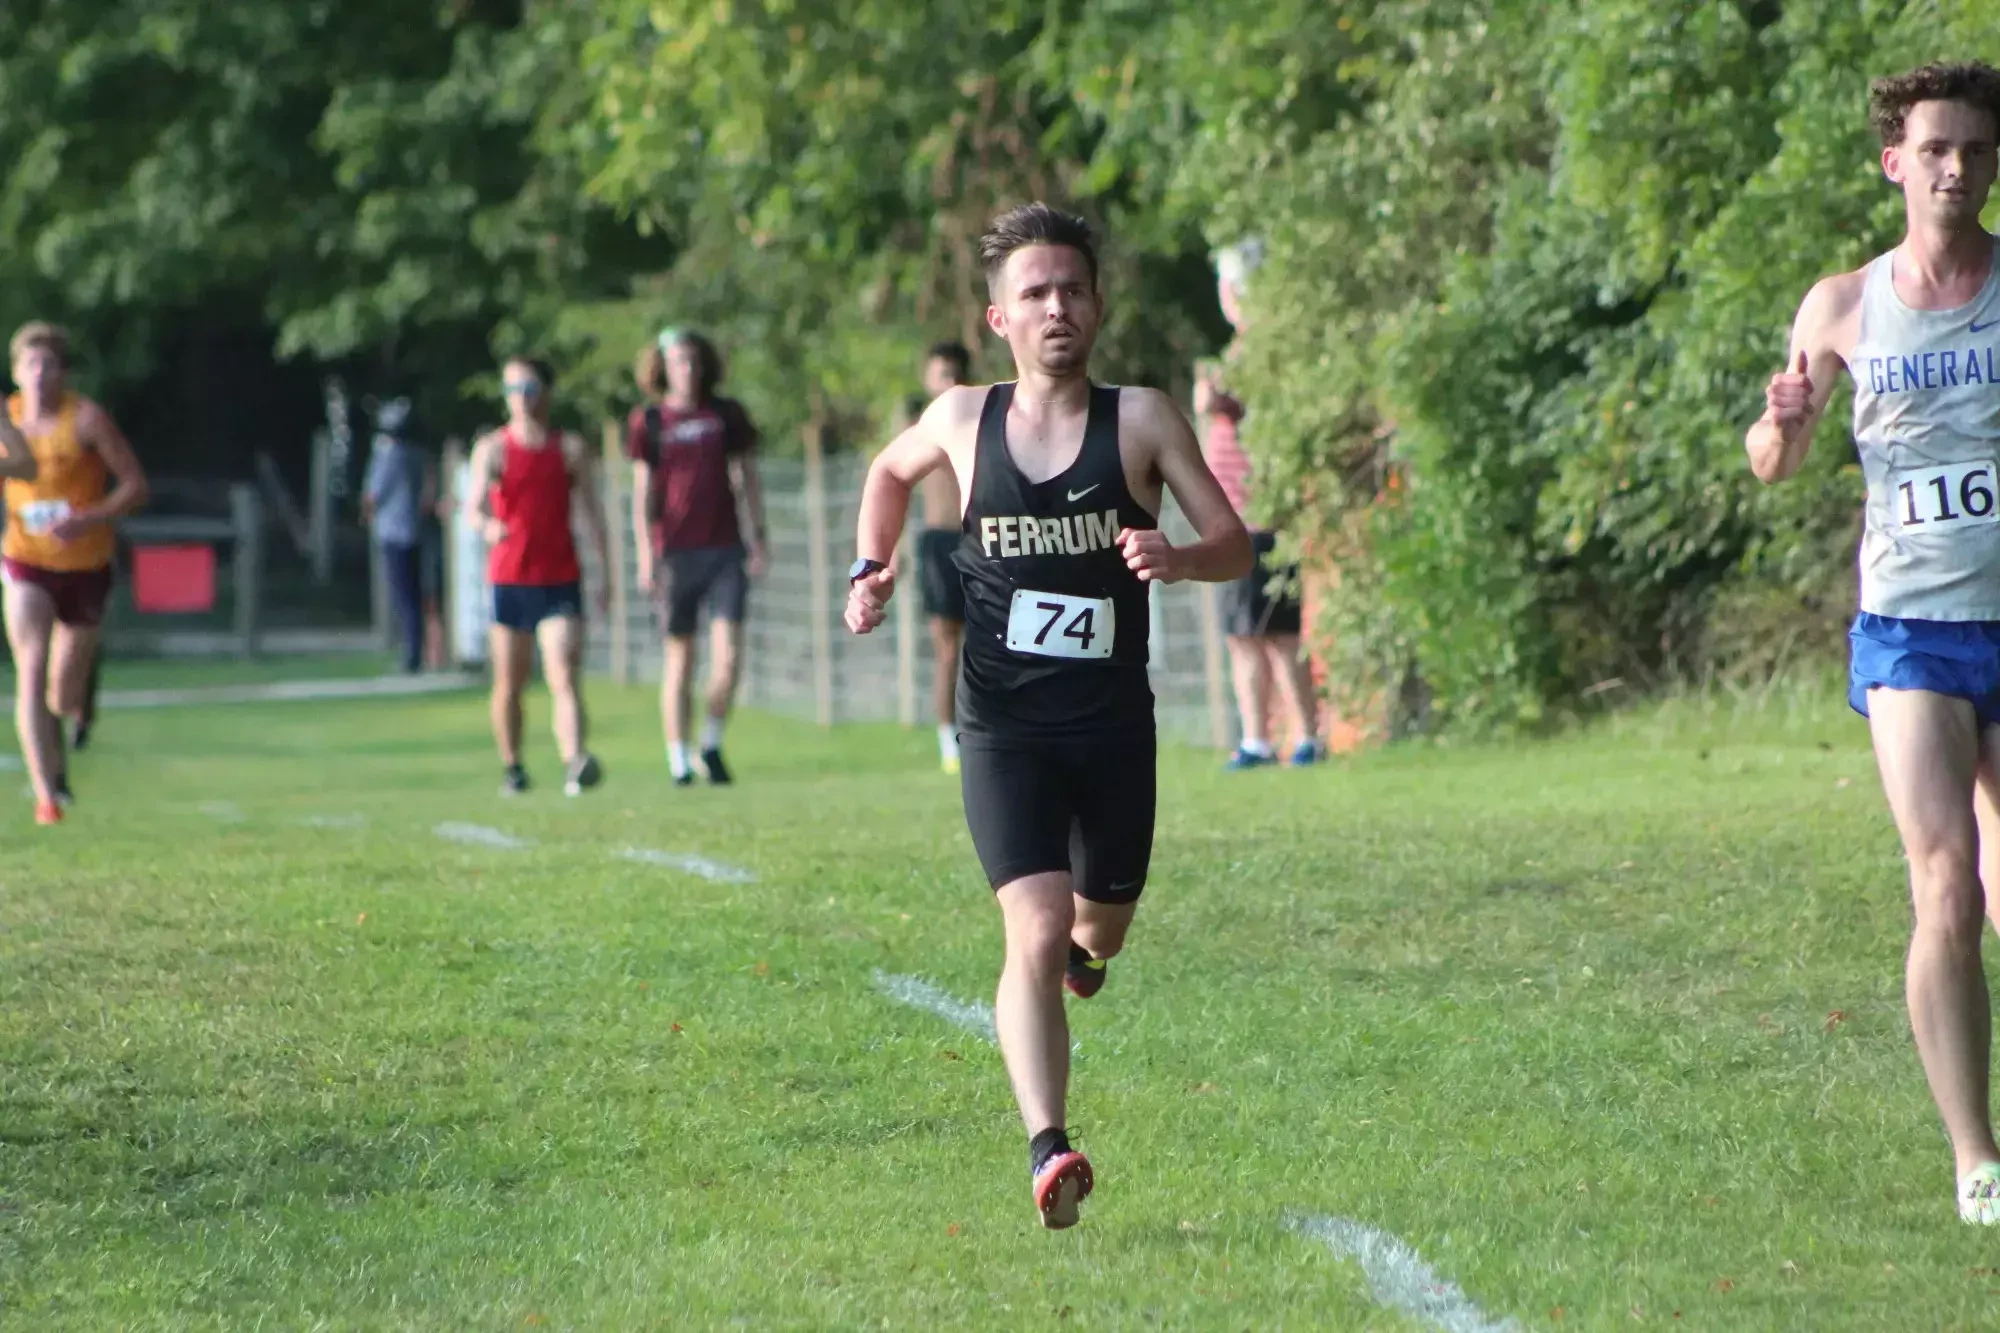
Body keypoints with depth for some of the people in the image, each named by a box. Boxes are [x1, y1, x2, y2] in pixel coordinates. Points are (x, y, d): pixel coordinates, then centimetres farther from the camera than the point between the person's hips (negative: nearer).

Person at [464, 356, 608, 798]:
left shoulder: (571, 448, 7)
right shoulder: (492, 449, 2)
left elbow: (591, 511, 10)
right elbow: (473, 505, -11)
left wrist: (604, 574, 5)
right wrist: (487, 525, -35)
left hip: (561, 581, 0)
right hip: (508, 579, 0)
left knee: (565, 678, -14)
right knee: (508, 683, 7)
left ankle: (574, 765, -27)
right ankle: (512, 768, 22)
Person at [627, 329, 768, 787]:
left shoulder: (727, 414, 8)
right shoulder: (647, 422, 4)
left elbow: (747, 479, 13)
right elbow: (642, 493, 3)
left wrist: (758, 540, 6)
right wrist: (646, 555, -6)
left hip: (725, 550, 1)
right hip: (676, 554, -1)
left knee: (728, 654, -9)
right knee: (679, 659, 2)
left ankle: (713, 744, 9)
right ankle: (678, 761, 8)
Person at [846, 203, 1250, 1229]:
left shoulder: (1141, 420, -2)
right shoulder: (961, 421, 3)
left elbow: (1235, 545, -3)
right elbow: (891, 470, 25)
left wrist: (1178, 558, -24)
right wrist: (870, 570, 9)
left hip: (1114, 728, 1)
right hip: (1004, 730, -1)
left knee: (1100, 930, 19)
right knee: (1036, 933, -19)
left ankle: (1084, 944, 58)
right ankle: (1048, 1151, -25)